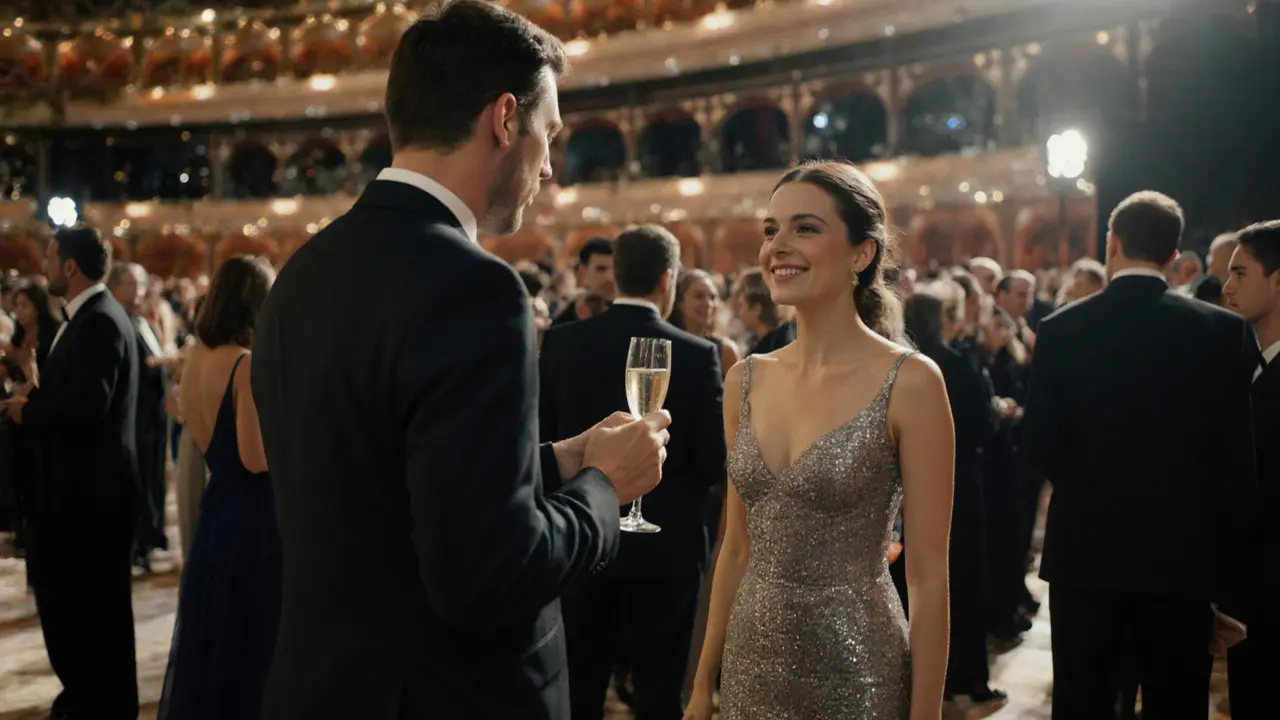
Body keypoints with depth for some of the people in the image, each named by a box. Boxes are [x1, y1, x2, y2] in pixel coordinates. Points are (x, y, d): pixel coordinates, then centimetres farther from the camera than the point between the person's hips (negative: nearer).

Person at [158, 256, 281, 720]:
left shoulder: (195, 362, 6)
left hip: (218, 512, 8)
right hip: (256, 517, -8)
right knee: (254, 636, 4)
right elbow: (256, 457, -23)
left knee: (216, 635, 19)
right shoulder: (249, 366, -20)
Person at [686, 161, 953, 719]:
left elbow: (928, 575, -12)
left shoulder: (909, 382, -13)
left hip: (855, 674, -4)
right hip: (750, 668, 5)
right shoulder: (745, 380, 3)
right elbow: (737, 548, 9)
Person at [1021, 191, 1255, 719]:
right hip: (1182, 554, 0)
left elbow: (1038, 451, -6)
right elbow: (1236, 456, -6)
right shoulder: (1222, 329, -7)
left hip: (1084, 550, 0)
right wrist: (1222, 551, 7)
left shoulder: (1061, 328, -7)